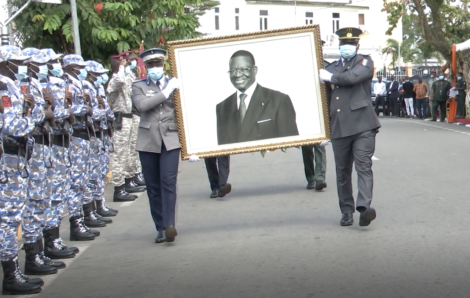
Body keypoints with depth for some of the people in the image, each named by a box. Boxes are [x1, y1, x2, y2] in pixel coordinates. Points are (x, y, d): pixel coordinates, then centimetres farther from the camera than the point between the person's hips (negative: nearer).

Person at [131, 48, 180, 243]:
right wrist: (166, 92, -11)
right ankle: (160, 228, 10)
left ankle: (169, 225, -17)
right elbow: (142, 105, -12)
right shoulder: (139, 86, 8)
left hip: (170, 139, -1)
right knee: (153, 187, 3)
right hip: (148, 141, 1)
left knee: (168, 182, -13)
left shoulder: (174, 84, 10)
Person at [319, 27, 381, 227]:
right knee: (342, 171, 6)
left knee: (364, 165, -14)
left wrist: (331, 78, -1)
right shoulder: (330, 69, 19)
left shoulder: (365, 62, 6)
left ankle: (364, 207, -24)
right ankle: (347, 211, 13)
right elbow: (326, 99, 22)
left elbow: (353, 77, -17)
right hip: (339, 128, 5)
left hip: (362, 125, -4)